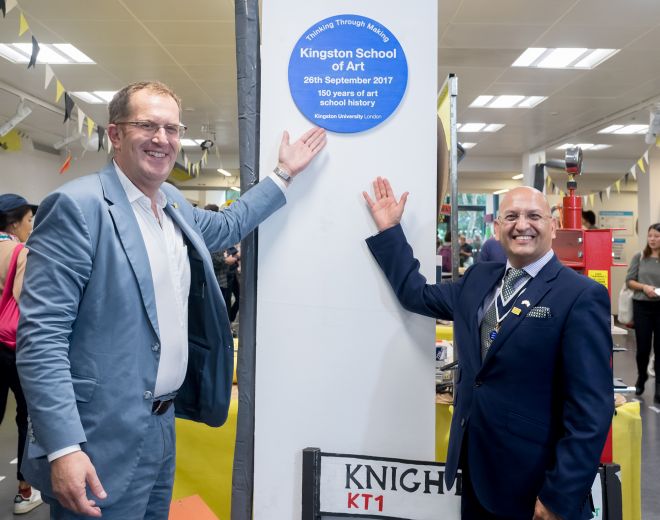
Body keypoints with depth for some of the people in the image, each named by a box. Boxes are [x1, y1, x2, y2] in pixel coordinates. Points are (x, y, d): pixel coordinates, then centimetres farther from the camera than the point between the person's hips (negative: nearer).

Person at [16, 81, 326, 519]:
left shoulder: (174, 204, 8)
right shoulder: (78, 206, -16)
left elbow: (228, 226, 28)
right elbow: (41, 335, -19)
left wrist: (284, 174, 25)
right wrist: (63, 447, -23)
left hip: (163, 424, 8)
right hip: (104, 439, -8)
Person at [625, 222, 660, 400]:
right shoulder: (639, 257, 1)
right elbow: (629, 280, 2)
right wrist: (644, 287, -14)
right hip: (642, 306, 0)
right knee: (643, 347, 6)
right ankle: (641, 377, 33)